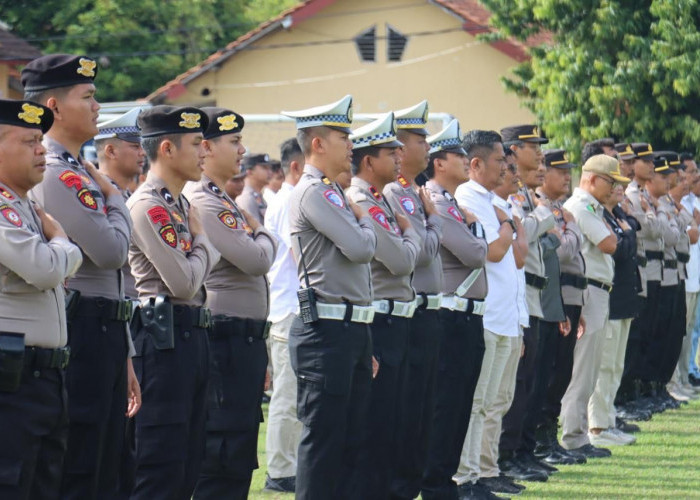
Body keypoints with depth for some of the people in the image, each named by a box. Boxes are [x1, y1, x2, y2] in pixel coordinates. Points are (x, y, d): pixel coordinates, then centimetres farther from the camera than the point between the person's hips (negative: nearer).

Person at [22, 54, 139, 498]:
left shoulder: (80, 173, 19)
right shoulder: (57, 175, -13)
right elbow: (112, 250, -22)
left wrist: (123, 357, 23)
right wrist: (115, 196, -2)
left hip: (104, 332, 10)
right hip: (81, 332, -10)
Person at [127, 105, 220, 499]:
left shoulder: (181, 204, 18)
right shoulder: (148, 205, -12)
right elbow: (183, 282, -17)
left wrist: (201, 246, 4)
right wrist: (202, 239, -2)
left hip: (193, 333, 10)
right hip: (164, 337, -10)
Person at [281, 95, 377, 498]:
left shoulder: (334, 193, 19)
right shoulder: (312, 192, -12)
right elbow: (361, 248, -22)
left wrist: (366, 344, 21)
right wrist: (366, 220, 2)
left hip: (352, 328, 10)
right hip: (327, 329, -10)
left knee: (351, 438, 11)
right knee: (323, 436, -6)